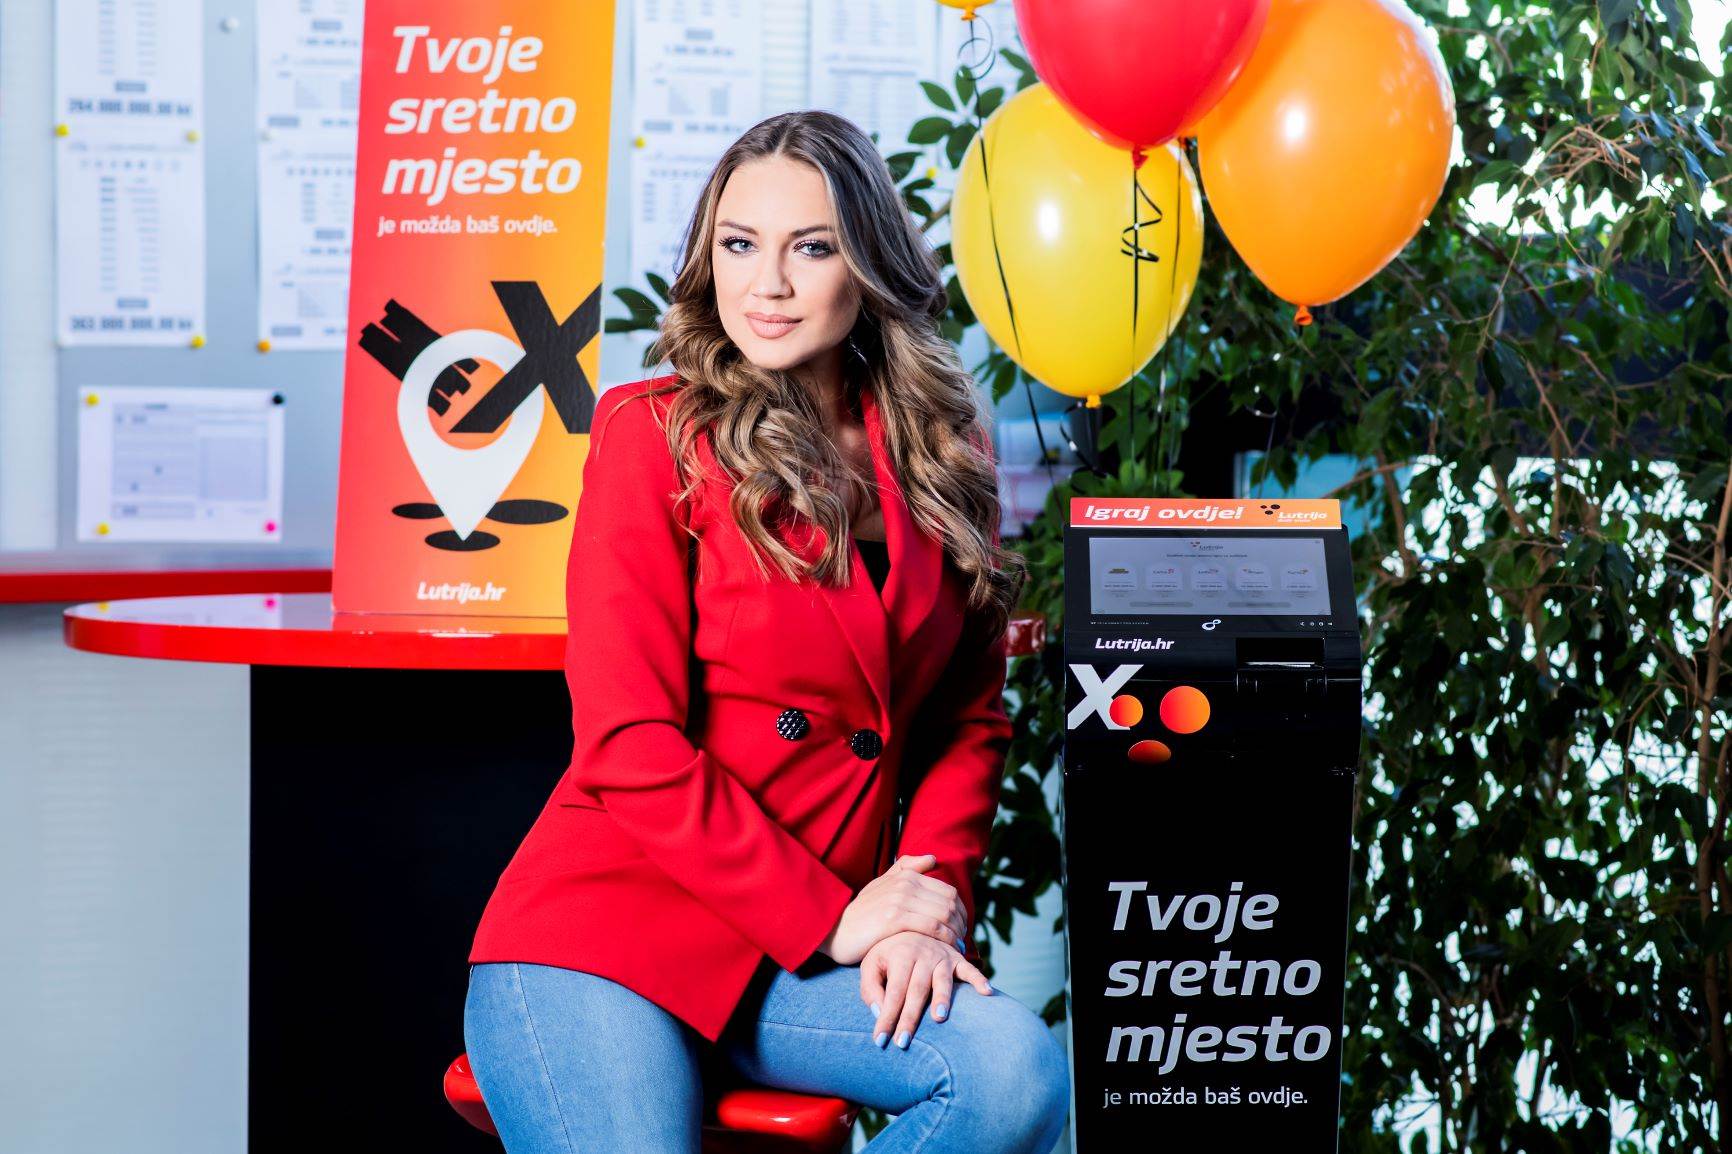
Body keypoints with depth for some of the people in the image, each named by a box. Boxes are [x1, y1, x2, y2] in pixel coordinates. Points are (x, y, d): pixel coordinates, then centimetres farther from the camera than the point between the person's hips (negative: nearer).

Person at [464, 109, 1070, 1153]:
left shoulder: (944, 453, 10)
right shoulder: (655, 436, -5)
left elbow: (970, 715, 14)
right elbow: (632, 747, -10)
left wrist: (930, 881, -5)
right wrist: (834, 917, -12)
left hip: (820, 956, 4)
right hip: (607, 938, -4)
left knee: (1019, 1068, -23)